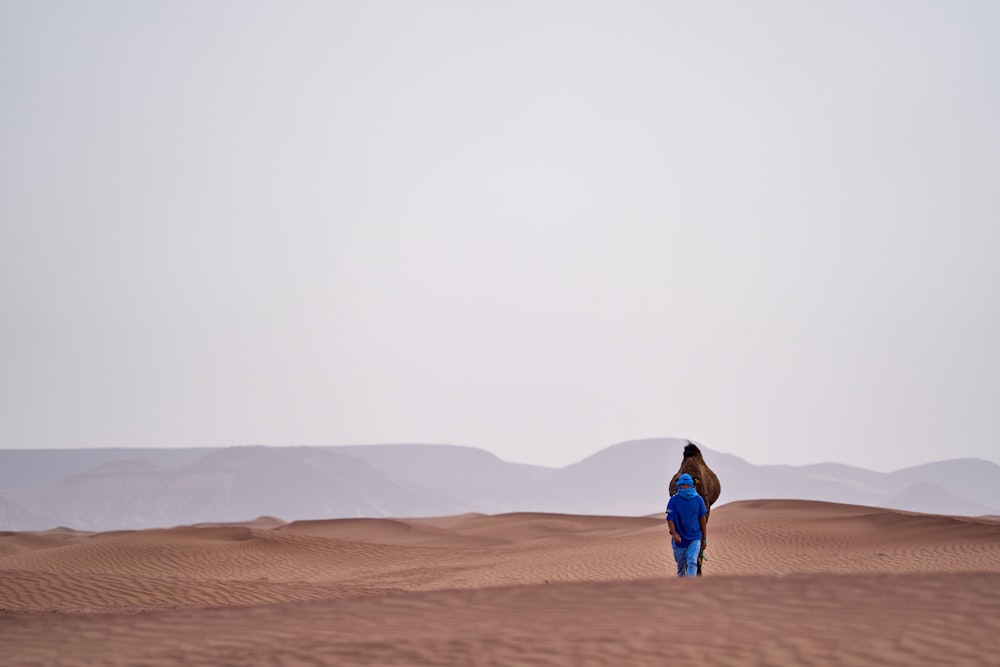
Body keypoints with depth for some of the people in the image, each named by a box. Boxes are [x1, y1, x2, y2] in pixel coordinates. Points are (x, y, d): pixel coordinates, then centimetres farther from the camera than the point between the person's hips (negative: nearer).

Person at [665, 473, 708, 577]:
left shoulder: (698, 499, -3)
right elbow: (670, 519, -7)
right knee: (681, 565, 11)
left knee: (692, 562, -17)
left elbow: (703, 519, 7)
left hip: (694, 538, -1)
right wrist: (674, 533, -25)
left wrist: (704, 538, 11)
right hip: (679, 538, 1)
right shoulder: (674, 500, -7)